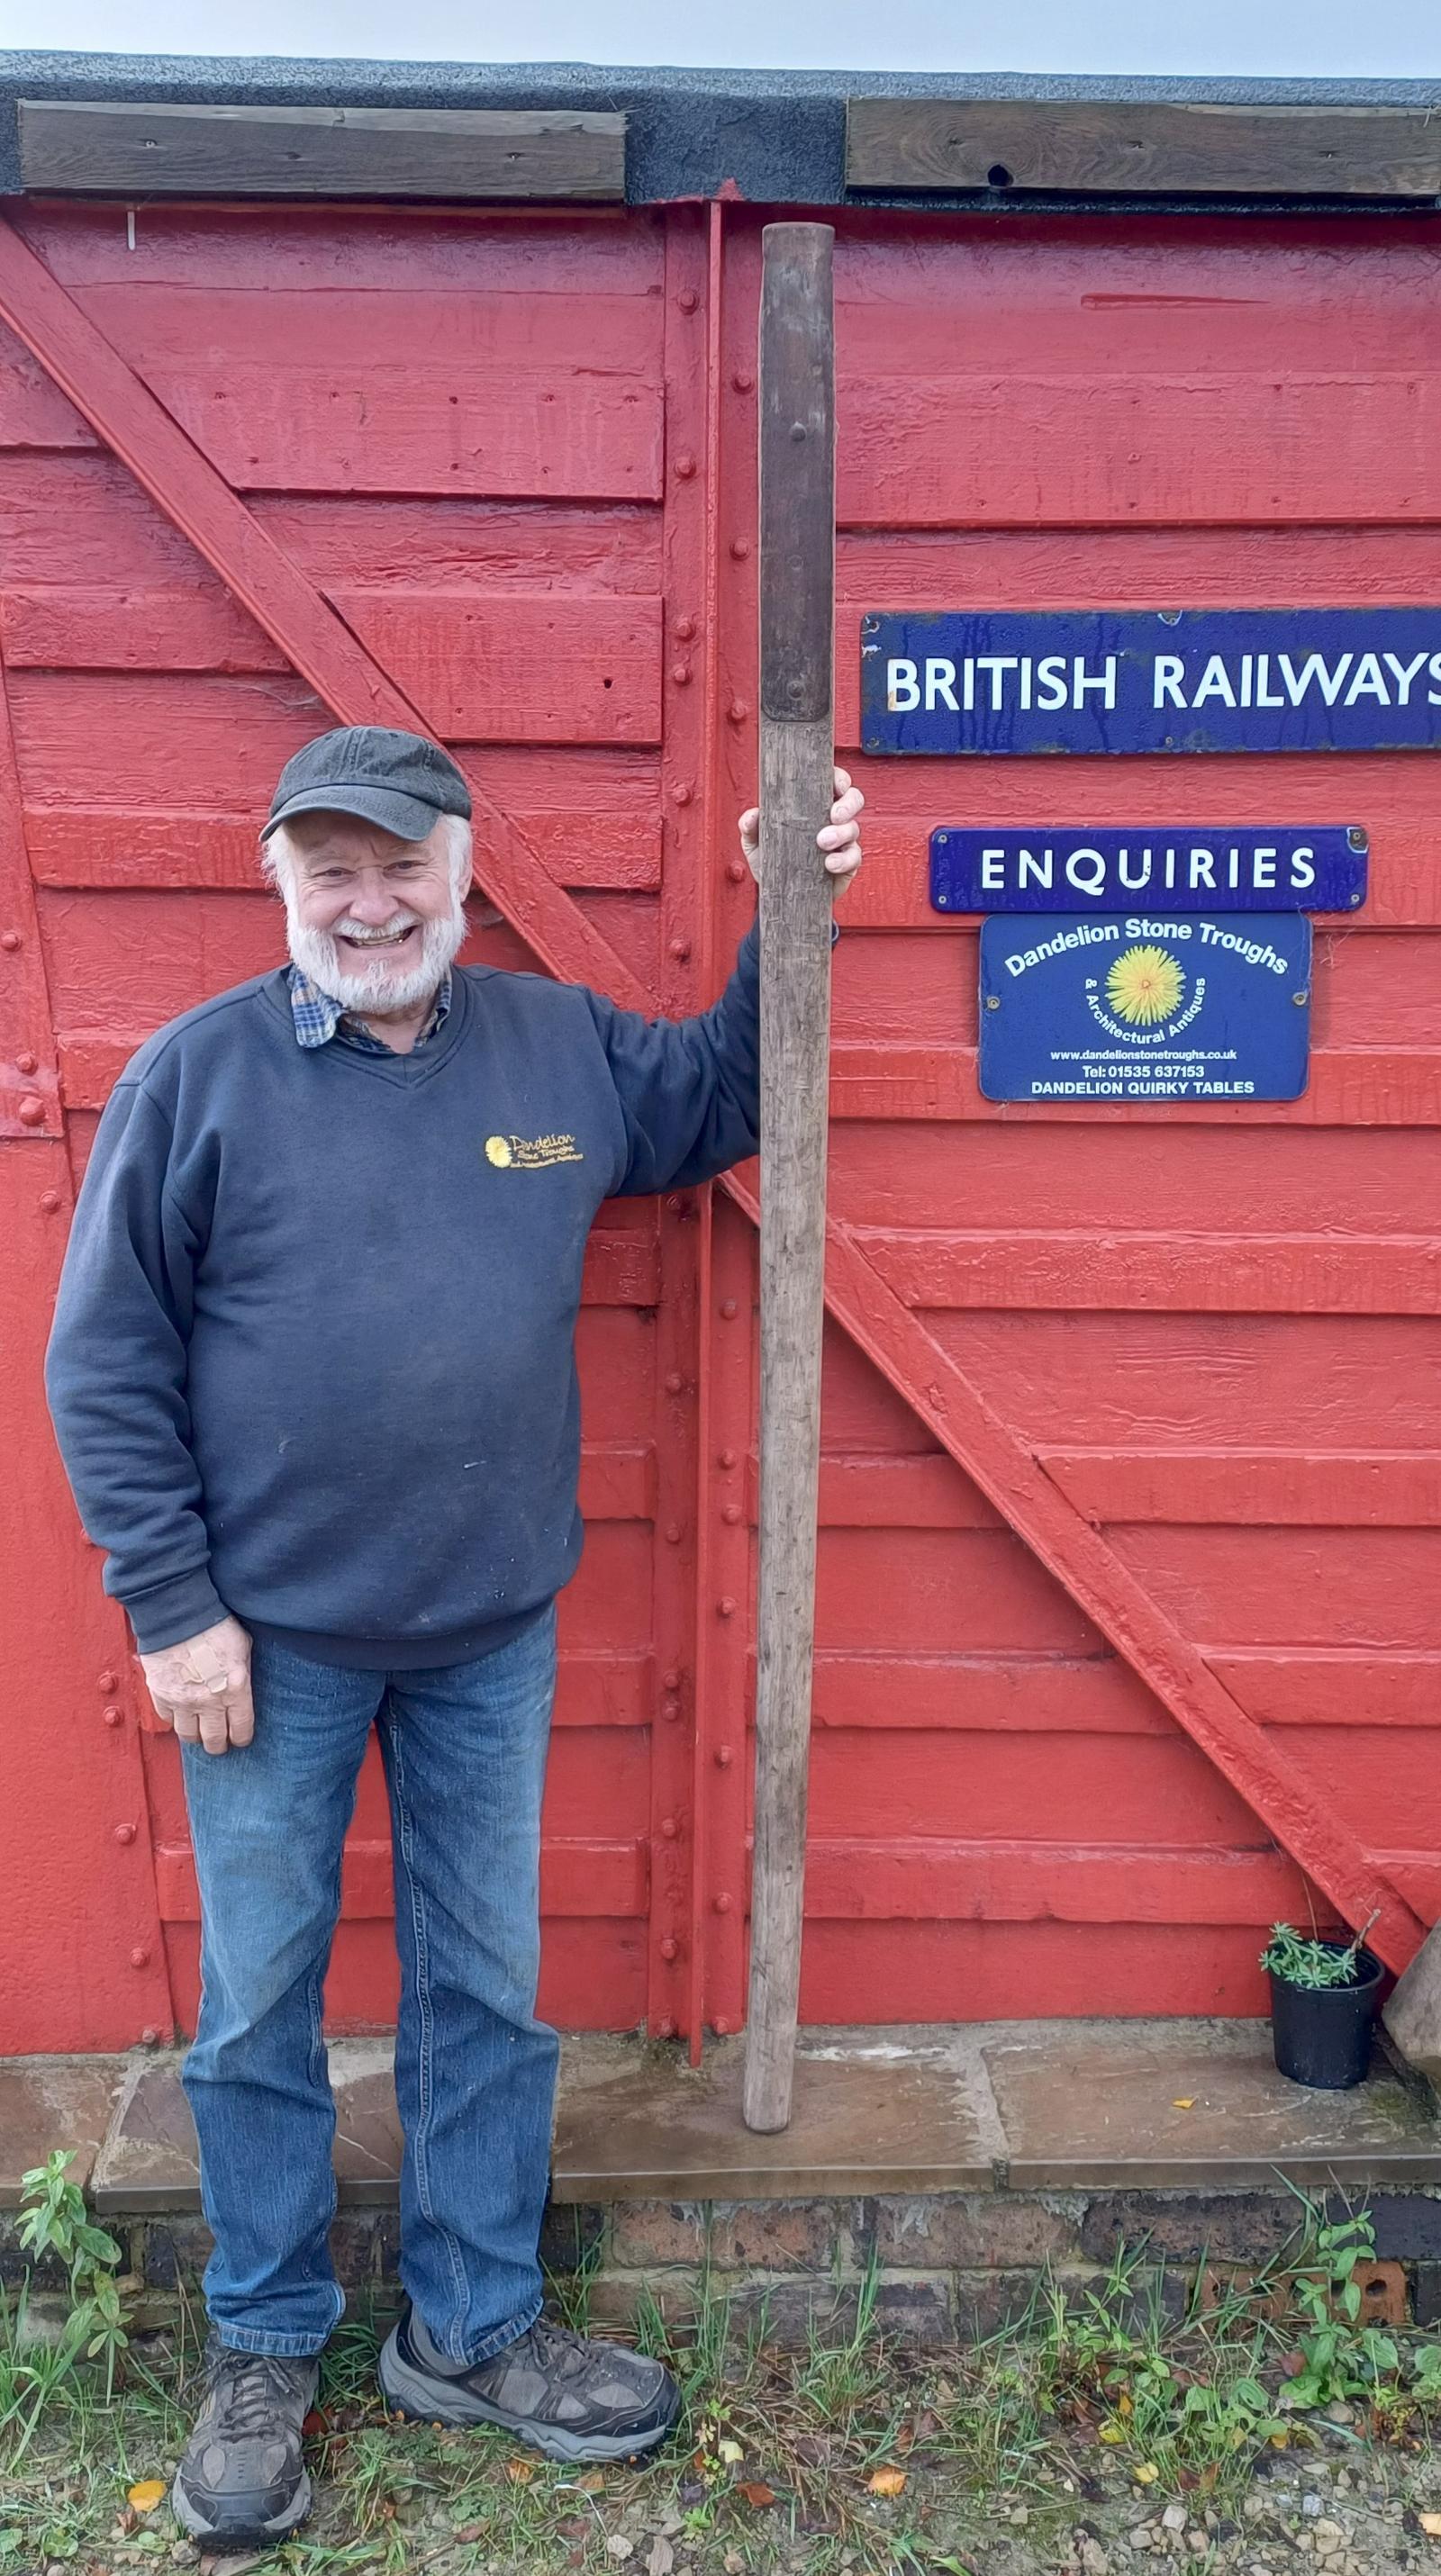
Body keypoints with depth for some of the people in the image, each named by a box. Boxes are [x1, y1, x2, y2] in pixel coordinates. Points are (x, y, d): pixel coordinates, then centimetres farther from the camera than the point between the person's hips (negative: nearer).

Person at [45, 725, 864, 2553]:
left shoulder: (563, 1045, 2)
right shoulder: (196, 1074, -8)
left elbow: (718, 1099, 20)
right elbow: (104, 1361, -6)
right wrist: (172, 1605, -10)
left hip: (493, 1630, 3)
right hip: (270, 1639, -3)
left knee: (490, 1990, 15)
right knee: (258, 2002, 12)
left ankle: (473, 2332, 35)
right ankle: (264, 2350, 35)